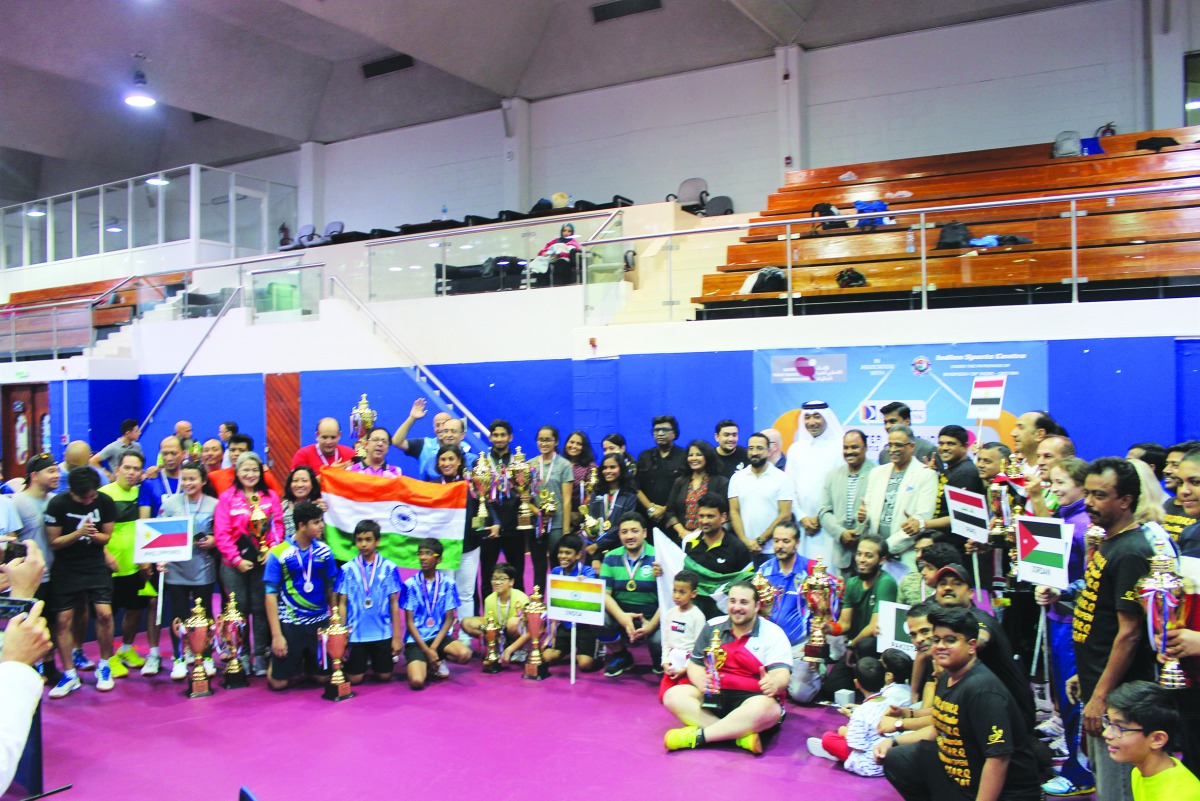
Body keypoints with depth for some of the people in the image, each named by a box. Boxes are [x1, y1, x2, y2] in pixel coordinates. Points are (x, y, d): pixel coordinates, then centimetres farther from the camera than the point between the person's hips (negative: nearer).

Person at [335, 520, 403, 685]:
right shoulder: (347, 569, -3)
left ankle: (372, 665, 39)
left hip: (383, 634, 0)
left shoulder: (388, 568, -4)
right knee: (354, 679, 3)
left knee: (384, 676, 7)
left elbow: (394, 603, -1)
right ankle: (364, 664, 36)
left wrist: (397, 636, -2)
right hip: (355, 634, 0)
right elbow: (342, 604, 1)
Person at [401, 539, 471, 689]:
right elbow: (409, 622, -4)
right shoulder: (410, 584, -5)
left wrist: (434, 647, -12)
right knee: (417, 682, -26)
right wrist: (427, 650, -12)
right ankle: (420, 663, 10)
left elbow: (449, 619, 0)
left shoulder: (447, 584, -1)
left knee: (465, 654, -28)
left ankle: (438, 661, 5)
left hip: (439, 637, 2)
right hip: (416, 640, -2)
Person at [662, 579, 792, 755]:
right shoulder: (712, 628, 10)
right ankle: (741, 736, -31)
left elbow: (781, 675, -13)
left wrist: (774, 684, -39)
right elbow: (694, 664, 10)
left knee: (767, 708, -37)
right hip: (714, 697, 4)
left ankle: (698, 736, -30)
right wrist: (702, 681, -15)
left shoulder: (772, 634, -1)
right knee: (673, 695, -20)